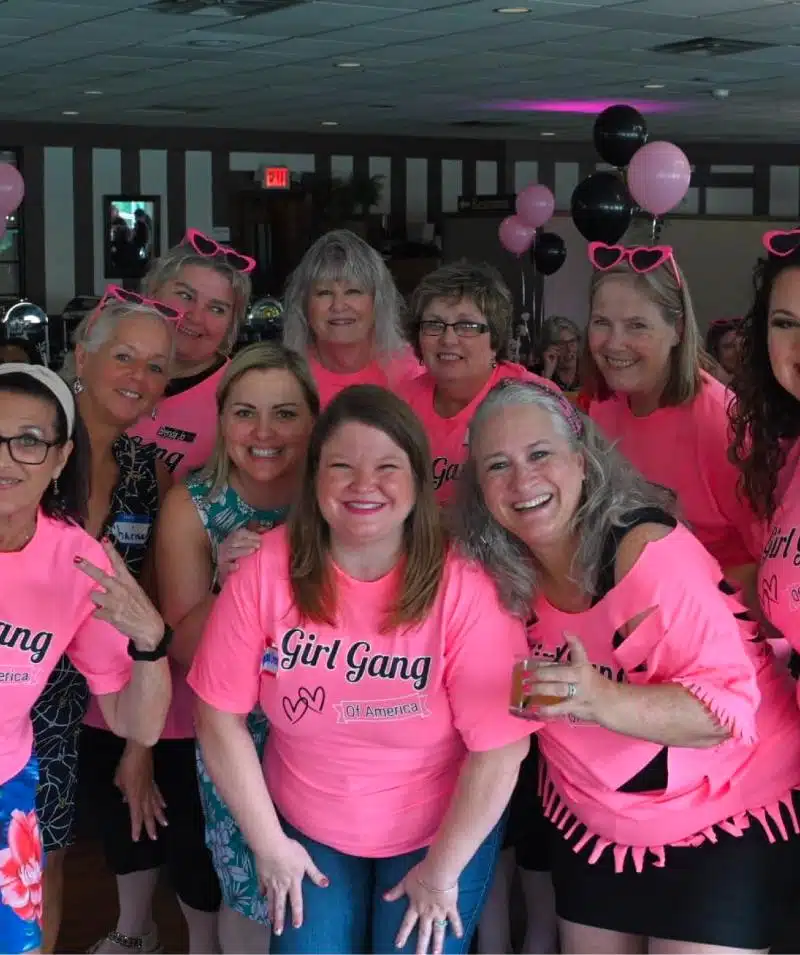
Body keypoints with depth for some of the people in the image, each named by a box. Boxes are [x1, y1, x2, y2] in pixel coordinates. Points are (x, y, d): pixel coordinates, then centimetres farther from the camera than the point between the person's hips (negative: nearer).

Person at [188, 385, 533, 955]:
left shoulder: (465, 586, -23)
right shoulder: (267, 570, -17)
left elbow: (500, 746, -18)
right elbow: (221, 715, -9)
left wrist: (443, 869, -11)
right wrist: (268, 843, -5)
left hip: (440, 831, -1)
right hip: (308, 829, 2)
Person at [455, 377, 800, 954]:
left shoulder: (651, 553, -26)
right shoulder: (510, 573, -5)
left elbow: (729, 706, -30)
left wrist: (604, 702, -43)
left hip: (726, 820, -6)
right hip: (592, 822, 6)